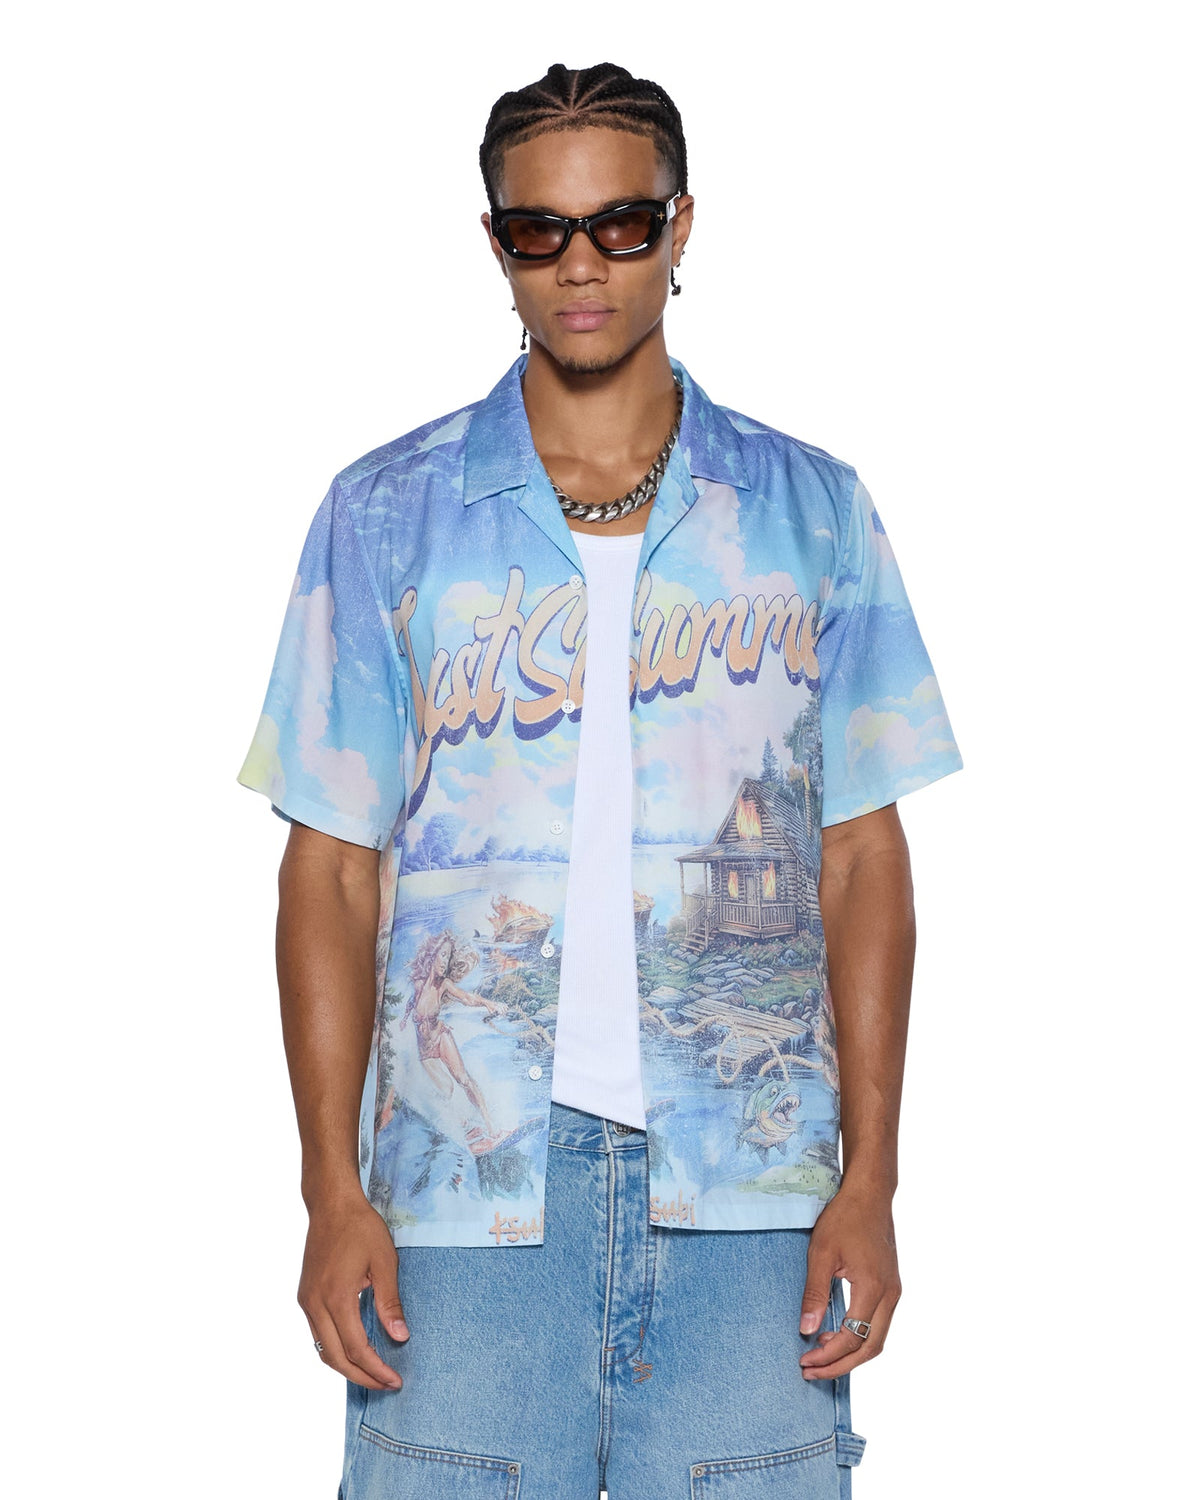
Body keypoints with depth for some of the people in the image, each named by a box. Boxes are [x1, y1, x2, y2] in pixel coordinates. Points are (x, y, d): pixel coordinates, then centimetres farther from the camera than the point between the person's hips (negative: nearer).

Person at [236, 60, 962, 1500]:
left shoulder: (811, 512, 7)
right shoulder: (384, 516, 6)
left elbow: (861, 859, 7)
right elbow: (330, 873, 5)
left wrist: (869, 1180, 0)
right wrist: (334, 1190, -3)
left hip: (747, 1196, 1)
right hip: (467, 1183, 0)